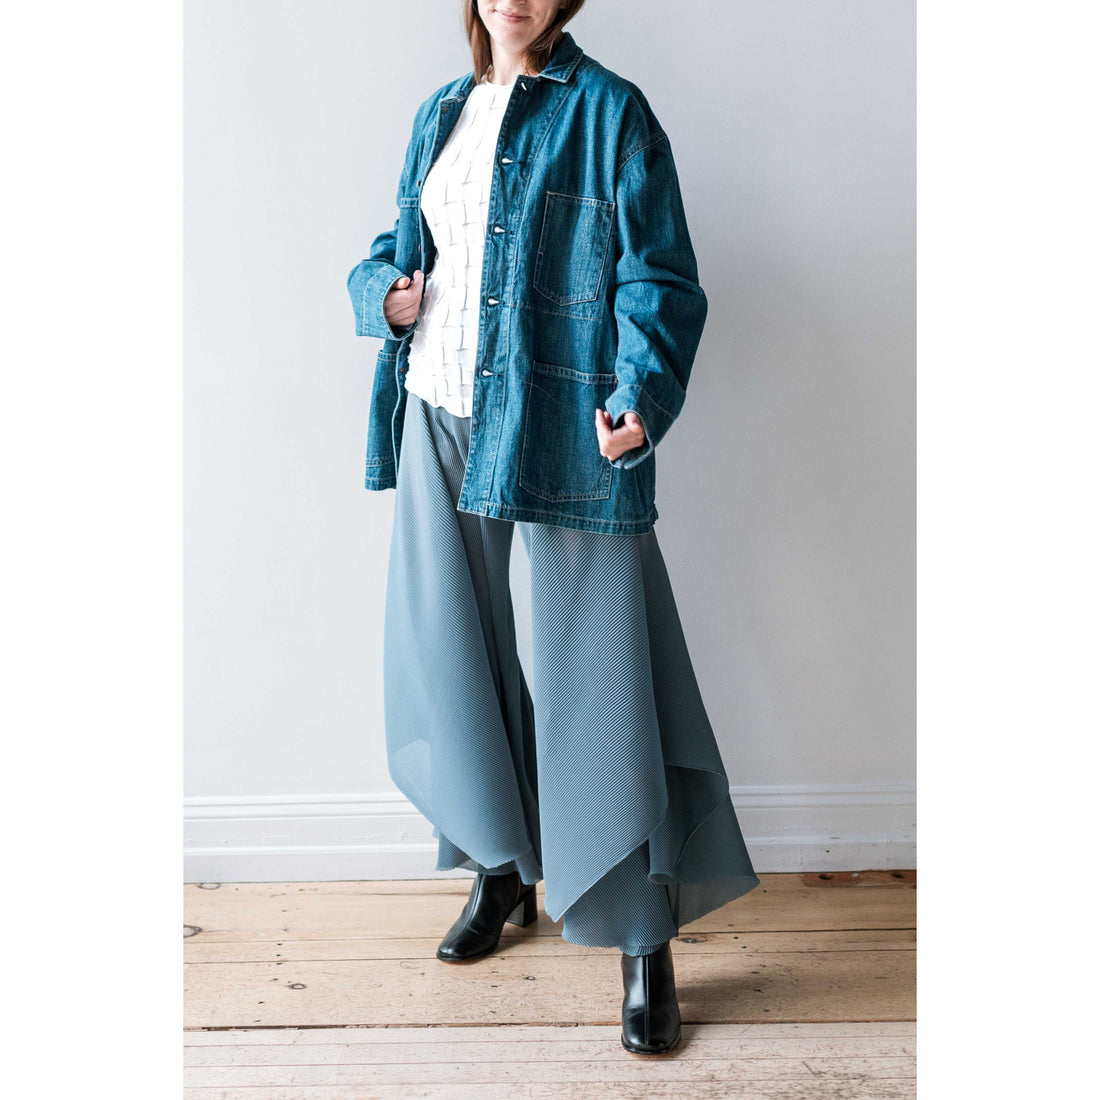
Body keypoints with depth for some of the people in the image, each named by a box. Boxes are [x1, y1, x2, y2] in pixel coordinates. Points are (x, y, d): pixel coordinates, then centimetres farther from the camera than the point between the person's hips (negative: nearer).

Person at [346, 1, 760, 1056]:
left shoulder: (607, 109, -2)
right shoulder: (440, 112, 16)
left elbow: (657, 279, -9)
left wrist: (640, 396, -26)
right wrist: (385, 291, 1)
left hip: (560, 426, -6)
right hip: (440, 416, 6)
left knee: (598, 669, -4)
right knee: (450, 647, 12)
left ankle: (645, 940, 11)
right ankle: (501, 870, 35)